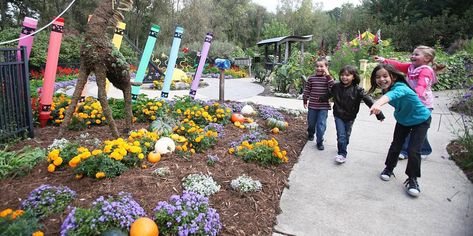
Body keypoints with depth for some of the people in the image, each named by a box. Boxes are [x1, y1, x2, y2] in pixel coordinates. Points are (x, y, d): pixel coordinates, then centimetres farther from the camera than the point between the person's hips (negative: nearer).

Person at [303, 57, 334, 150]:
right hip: (312, 105, 2)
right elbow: (307, 90, 5)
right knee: (311, 122, 18)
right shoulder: (311, 78, -2)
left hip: (323, 106, -2)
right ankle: (310, 134, 46)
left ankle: (320, 142, 9)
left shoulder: (328, 78, -4)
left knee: (321, 125, -2)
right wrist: (305, 101, 7)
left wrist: (328, 75, -22)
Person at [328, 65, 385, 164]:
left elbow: (368, 100, -19)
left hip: (350, 117, 0)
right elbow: (328, 94, 9)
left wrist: (379, 113, -24)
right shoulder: (336, 86, -9)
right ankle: (342, 154, 7)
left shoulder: (357, 89, -16)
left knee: (346, 135, 16)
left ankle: (342, 147, 40)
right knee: (341, 135, -5)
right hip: (338, 115, 0)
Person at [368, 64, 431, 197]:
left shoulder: (400, 88, -40)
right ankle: (389, 168, 31)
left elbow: (392, 95, -62)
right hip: (403, 120, 6)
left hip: (421, 120, -6)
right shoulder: (386, 89, -17)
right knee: (395, 145, 8)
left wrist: (378, 104, -80)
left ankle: (412, 179, 10)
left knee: (413, 150, -9)